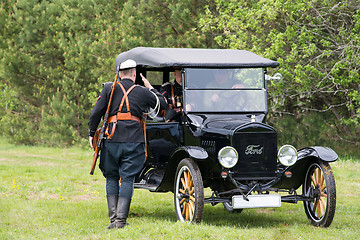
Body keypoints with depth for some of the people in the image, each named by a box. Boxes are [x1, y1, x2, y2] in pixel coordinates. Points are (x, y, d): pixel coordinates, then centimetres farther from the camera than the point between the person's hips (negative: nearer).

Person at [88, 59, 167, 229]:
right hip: (134, 141, -1)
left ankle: (113, 217, 3)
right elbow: (162, 104, 20)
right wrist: (150, 88, 30)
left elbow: (96, 113, 0)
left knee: (112, 178, 12)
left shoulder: (109, 88, 5)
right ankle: (121, 219, -5)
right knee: (127, 179, 2)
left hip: (112, 139, 1)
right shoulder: (142, 92, 7)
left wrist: (91, 133, 11)